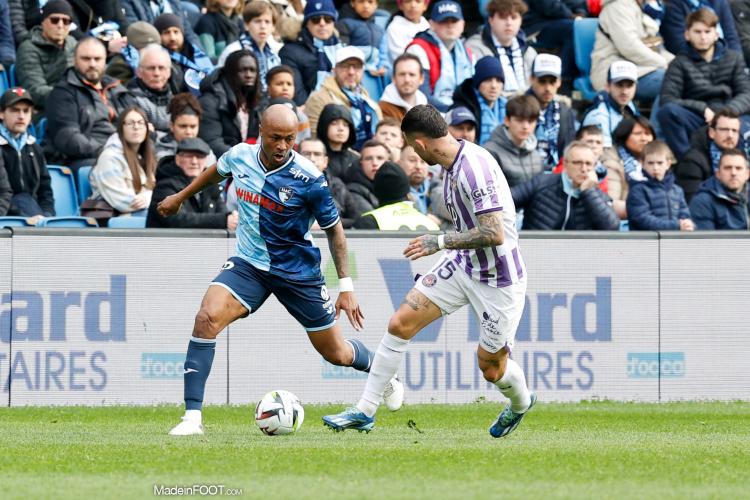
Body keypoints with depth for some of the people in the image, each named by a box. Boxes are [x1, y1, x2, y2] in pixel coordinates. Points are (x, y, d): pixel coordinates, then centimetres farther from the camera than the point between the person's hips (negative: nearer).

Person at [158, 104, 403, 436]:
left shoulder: (308, 179, -21)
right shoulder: (239, 157, -10)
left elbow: (334, 229, -8)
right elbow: (217, 171, 16)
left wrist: (346, 286, -10)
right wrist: (181, 197, 29)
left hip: (298, 271, -2)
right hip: (248, 265, 2)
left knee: (336, 353, 10)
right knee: (207, 318, -25)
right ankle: (192, 417, -22)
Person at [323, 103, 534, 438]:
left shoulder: (475, 168, -28)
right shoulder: (453, 162, 1)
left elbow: (493, 234, -32)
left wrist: (441, 242, -25)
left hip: (497, 278, -9)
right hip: (462, 264, 9)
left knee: (490, 366, 6)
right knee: (400, 324, -1)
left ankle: (520, 404, 41)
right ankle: (365, 411, 6)